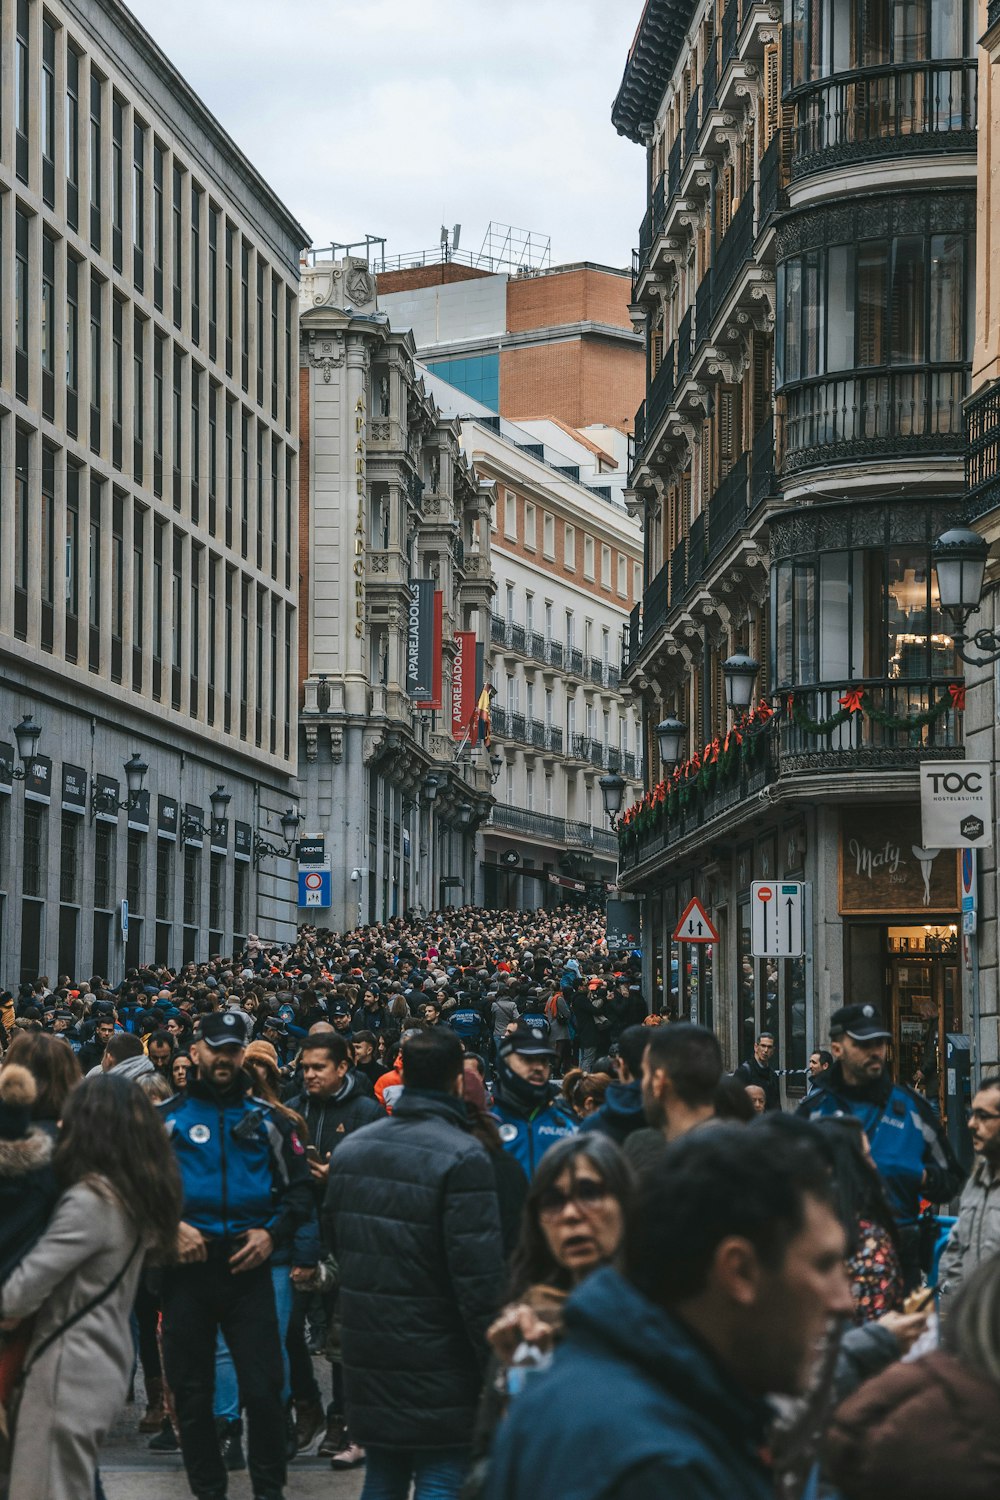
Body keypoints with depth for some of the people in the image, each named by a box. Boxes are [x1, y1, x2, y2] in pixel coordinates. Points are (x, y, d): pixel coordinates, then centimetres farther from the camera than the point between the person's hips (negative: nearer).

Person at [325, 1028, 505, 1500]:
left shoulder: (351, 1148, 6)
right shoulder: (462, 1156, -17)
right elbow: (480, 1276, -20)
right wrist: (496, 1365, -13)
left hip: (368, 1355, 7)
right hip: (436, 1363, -7)